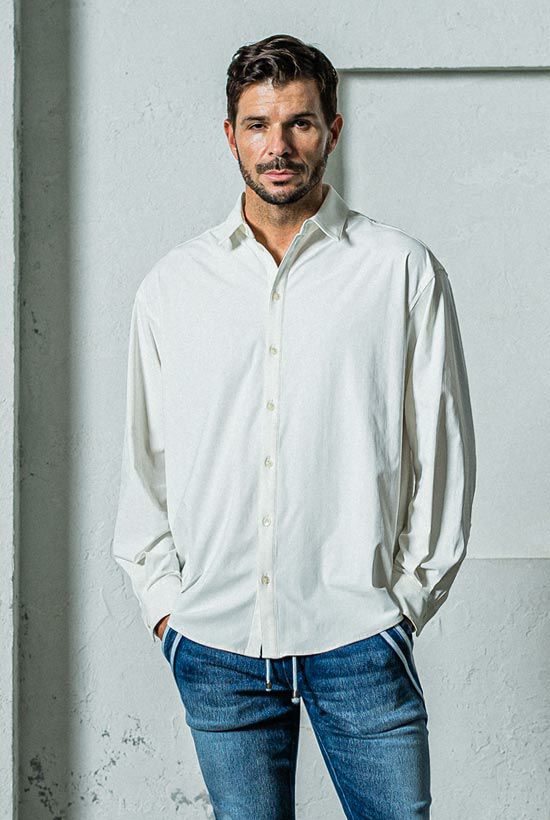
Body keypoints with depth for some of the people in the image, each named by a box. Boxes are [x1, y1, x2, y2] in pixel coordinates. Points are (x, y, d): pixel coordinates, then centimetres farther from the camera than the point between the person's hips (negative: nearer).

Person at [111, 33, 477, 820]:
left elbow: (443, 445, 3)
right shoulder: (173, 283, 7)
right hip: (214, 641, 2)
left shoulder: (404, 269, 1)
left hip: (359, 637, -1)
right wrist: (163, 600, 5)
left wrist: (408, 597, 0)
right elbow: (145, 459, 11)